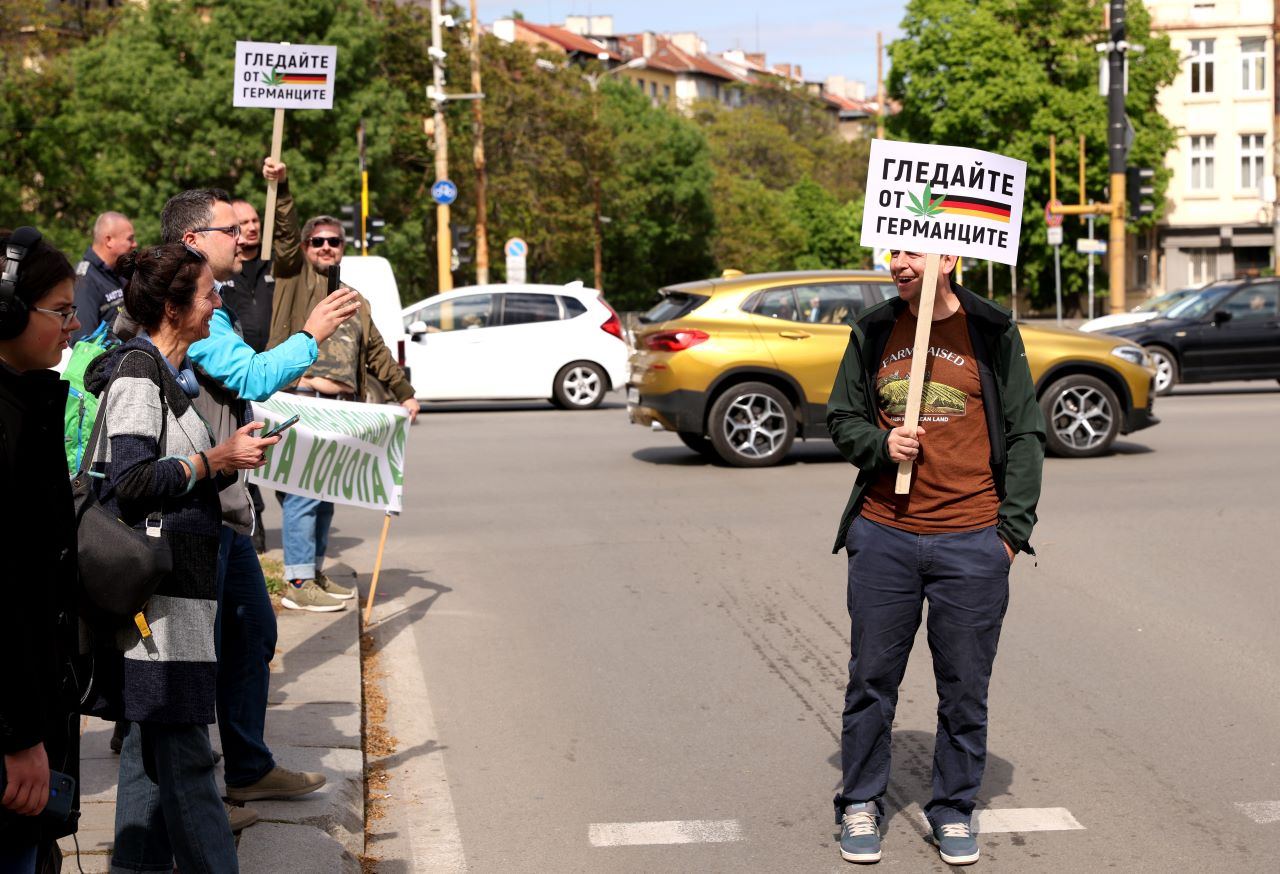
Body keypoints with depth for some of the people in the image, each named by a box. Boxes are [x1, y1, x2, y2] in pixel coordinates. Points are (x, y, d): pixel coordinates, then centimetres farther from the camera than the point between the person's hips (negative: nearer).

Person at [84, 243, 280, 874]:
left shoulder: (167, 370, 17)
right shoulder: (137, 372, -12)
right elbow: (129, 481, -18)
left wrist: (228, 456, 11)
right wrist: (215, 461, -14)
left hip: (175, 584, 10)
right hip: (155, 583, -10)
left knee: (152, 738, 14)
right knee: (183, 748, -7)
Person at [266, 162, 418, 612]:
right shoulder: (294, 276, 7)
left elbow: (376, 352, 27)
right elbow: (285, 238, -8)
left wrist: (404, 392, 22)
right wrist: (281, 189, -19)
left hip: (342, 406, 7)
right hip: (302, 402, -7)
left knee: (327, 494, 10)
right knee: (303, 492, -11)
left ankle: (315, 571, 20)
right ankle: (298, 584, -10)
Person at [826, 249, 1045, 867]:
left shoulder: (994, 333, 0)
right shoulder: (873, 331, 7)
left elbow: (1024, 435, 2)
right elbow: (841, 416, 14)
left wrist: (1012, 530, -3)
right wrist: (879, 444, -8)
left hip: (971, 541, -2)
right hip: (883, 536, 2)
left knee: (965, 688, 7)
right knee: (871, 679, 8)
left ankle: (954, 810, 23)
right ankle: (860, 805, 23)